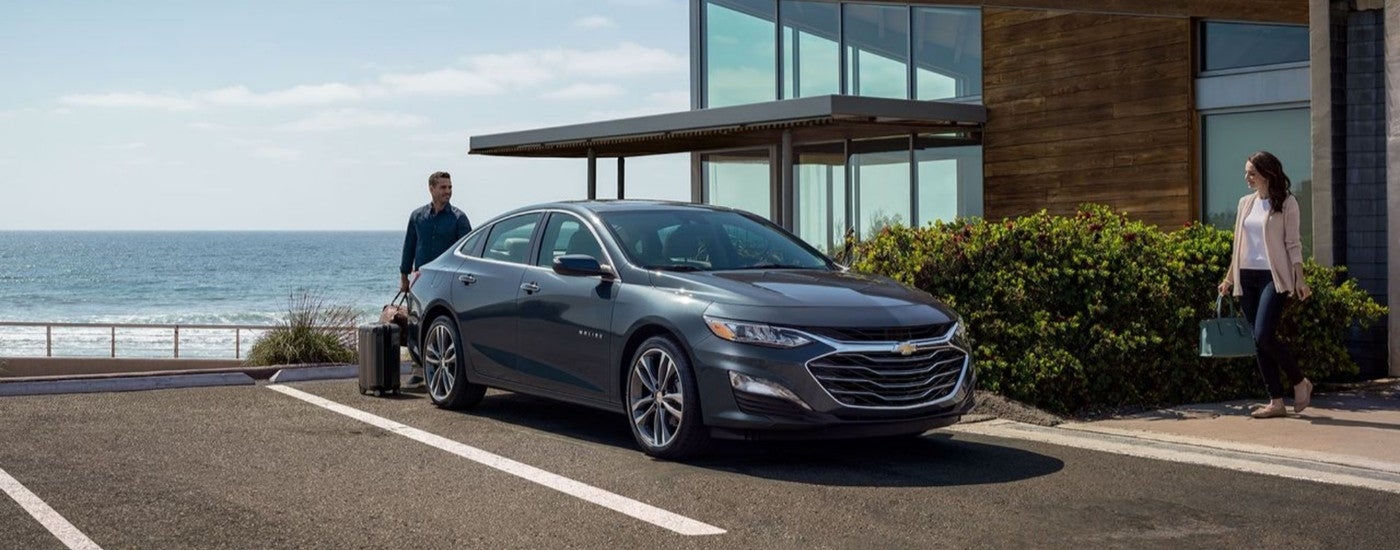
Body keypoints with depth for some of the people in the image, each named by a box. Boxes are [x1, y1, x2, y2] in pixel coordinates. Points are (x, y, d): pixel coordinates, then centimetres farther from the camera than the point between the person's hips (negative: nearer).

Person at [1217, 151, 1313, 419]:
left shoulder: (1286, 203, -3)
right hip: (1248, 277, 6)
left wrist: (1299, 279, -12)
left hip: (1274, 276, -6)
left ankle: (1300, 382, 4)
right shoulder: (1245, 203, 13)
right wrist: (1229, 278, 16)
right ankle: (1276, 401, 9)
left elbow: (1293, 244, -5)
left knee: (1263, 336, -18)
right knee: (1258, 342, 4)